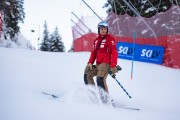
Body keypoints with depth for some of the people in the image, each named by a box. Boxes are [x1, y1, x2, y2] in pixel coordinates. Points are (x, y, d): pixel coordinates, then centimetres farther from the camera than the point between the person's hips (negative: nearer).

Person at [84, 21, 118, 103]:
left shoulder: (110, 39, -2)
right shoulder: (96, 40, 20)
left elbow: (114, 52, -11)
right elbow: (93, 52, 20)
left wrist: (113, 66, -20)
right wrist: (90, 63, 3)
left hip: (106, 63, -8)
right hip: (98, 64, 8)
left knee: (100, 79, -24)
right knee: (87, 75, 5)